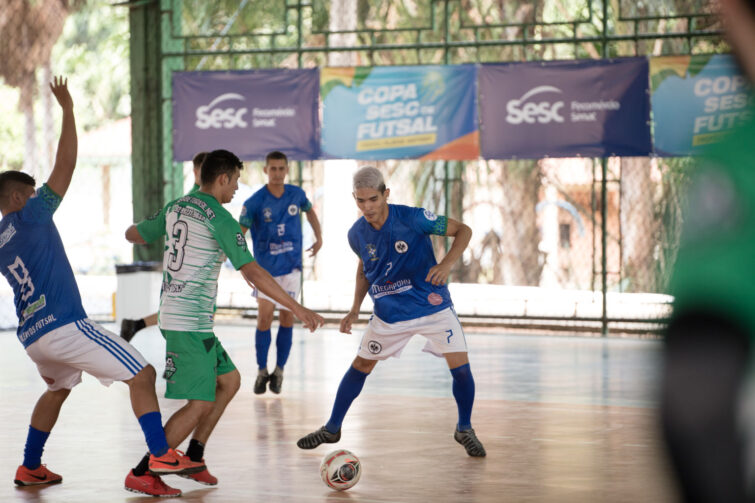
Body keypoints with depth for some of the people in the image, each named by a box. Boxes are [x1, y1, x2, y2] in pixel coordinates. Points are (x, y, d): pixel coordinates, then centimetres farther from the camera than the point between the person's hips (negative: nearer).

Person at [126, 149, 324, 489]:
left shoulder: (175, 208, 11)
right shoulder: (219, 218, -13)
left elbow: (133, 235, 25)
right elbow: (252, 273, -20)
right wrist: (297, 309, -18)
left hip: (171, 314, 9)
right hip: (191, 323, -9)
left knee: (229, 381, 17)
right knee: (200, 404, -8)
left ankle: (192, 458, 17)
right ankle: (143, 473, -6)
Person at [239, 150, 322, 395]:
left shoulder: (296, 194, -3)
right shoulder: (254, 202, -13)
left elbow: (309, 210, 20)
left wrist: (319, 237, 18)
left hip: (291, 267, 2)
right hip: (265, 269, -2)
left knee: (287, 318, 2)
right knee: (264, 318, -8)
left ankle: (279, 370, 14)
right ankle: (262, 371, 7)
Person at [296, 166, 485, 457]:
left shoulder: (412, 218, -23)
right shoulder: (357, 234, -9)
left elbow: (463, 230, -16)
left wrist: (447, 264, -33)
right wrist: (355, 309, 4)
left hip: (432, 306, -3)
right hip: (389, 313, 3)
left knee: (460, 367, -12)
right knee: (360, 366, 6)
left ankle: (464, 430, 10)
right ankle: (331, 429, 23)